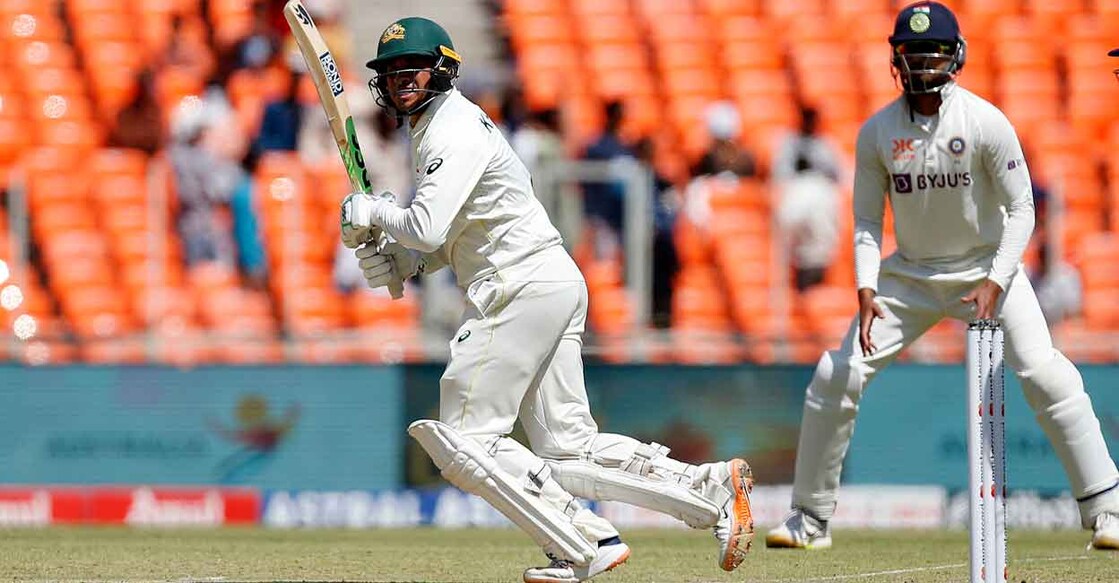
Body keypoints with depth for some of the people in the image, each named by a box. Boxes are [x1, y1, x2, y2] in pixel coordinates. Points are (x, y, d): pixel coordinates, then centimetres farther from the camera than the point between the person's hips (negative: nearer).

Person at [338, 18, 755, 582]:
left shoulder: (455, 130, -12)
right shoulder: (433, 130, 20)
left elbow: (427, 229, -24)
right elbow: (448, 238, 25)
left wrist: (371, 212, -5)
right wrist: (396, 261, 6)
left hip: (524, 289, -10)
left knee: (463, 439, -8)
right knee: (569, 450, 7)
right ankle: (712, 487, 0)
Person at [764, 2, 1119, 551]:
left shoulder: (986, 123, -15)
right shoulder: (877, 132, -6)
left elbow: (1021, 210, -11)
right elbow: (867, 222, 0)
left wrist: (995, 283, -23)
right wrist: (867, 291, -16)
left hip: (986, 265, -3)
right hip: (909, 274, 3)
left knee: (1047, 376, -19)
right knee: (836, 376, -7)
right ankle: (809, 520, 5)